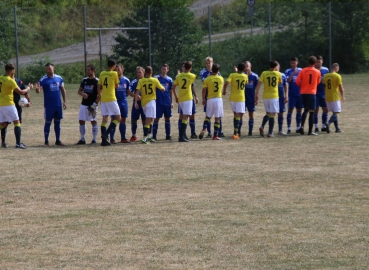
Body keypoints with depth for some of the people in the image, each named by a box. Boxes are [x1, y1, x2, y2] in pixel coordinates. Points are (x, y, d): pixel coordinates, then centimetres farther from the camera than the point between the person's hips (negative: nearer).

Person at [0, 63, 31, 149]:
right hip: (8, 104, -6)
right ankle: (18, 143, -4)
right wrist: (29, 88, 3)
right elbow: (21, 92, -14)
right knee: (17, 122, 2)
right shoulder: (10, 81, -15)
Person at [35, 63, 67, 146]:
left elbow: (63, 90, 13)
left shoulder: (59, 78, 5)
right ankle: (46, 141, 7)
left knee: (57, 122, 9)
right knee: (48, 122, 0)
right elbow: (38, 91, -15)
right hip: (48, 105, -4)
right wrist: (37, 89, -39)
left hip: (58, 105, 4)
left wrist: (64, 101, 8)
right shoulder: (43, 80, -6)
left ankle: (58, 140, 16)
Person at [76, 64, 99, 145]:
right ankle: (82, 139, 13)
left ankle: (94, 140, 4)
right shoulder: (84, 80, 10)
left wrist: (95, 104, -17)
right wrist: (83, 94, -8)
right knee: (81, 121, 5)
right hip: (84, 104, 6)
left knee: (93, 121, -2)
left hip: (92, 105, -6)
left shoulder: (97, 81, -8)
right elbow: (79, 91, 15)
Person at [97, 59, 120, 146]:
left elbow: (98, 88, 9)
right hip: (111, 99, -6)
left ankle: (104, 139, 4)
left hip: (103, 99, 6)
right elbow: (117, 86, 1)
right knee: (118, 118, 3)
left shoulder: (102, 74, 7)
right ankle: (106, 134, -11)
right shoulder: (114, 74, -8)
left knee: (104, 118, 9)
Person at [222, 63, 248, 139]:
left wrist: (224, 91, -3)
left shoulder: (232, 75, -6)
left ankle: (235, 132, 19)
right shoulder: (245, 76, 0)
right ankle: (235, 133, -16)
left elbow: (226, 83, -20)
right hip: (241, 98, -1)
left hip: (232, 98, 1)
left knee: (236, 114, 16)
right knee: (238, 115, -5)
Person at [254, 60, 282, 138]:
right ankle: (270, 133, -3)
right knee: (272, 114, 0)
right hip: (274, 96, -3)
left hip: (265, 96, 3)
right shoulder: (278, 74, -1)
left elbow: (258, 84, -7)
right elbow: (280, 83, 18)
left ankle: (262, 126, -3)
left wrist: (256, 95, -4)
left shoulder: (264, 73, 1)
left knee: (268, 113, 19)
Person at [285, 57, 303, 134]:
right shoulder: (288, 71, -2)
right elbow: (288, 80, -15)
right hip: (292, 94, -3)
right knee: (290, 110, -5)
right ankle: (288, 128, -3)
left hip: (300, 93, 3)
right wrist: (293, 74, -26)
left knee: (299, 110, 8)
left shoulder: (300, 70, 6)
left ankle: (298, 127, 16)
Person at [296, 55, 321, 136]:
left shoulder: (303, 71, 0)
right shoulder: (317, 72, 0)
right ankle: (310, 131, -3)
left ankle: (302, 126, -1)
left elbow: (297, 81, -5)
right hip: (312, 93, -3)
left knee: (306, 110, 18)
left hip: (303, 93, 3)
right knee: (311, 112, 0)